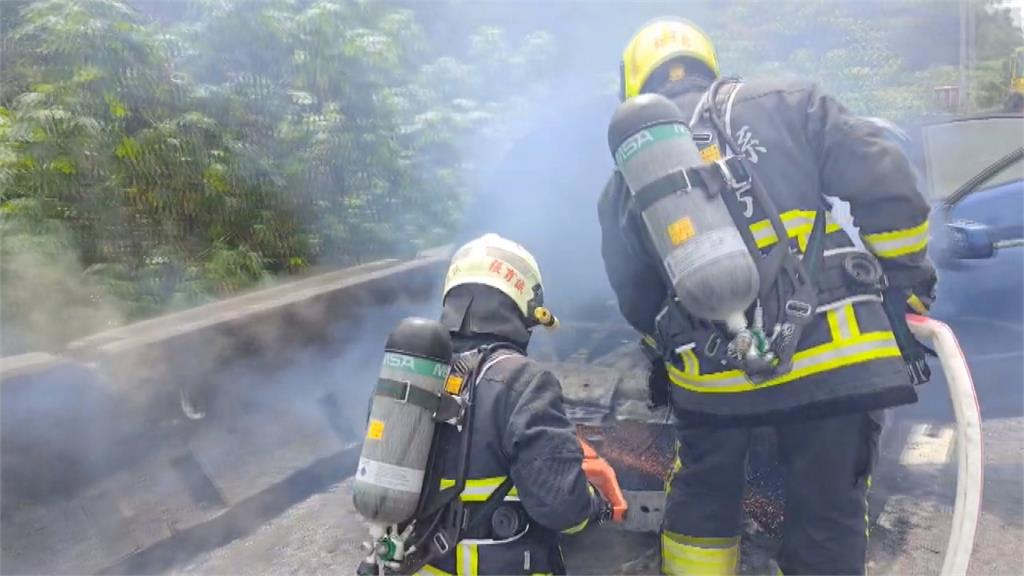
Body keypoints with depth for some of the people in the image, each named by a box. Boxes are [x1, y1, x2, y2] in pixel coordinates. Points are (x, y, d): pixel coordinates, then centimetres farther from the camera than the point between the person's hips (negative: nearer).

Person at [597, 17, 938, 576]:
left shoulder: (627, 177, 9)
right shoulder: (787, 102, 4)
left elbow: (636, 299, 17)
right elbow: (886, 186, -2)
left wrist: (663, 355, 34)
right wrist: (908, 282, 10)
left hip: (711, 370, 2)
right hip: (830, 353, -1)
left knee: (700, 500, 23)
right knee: (826, 515, 13)